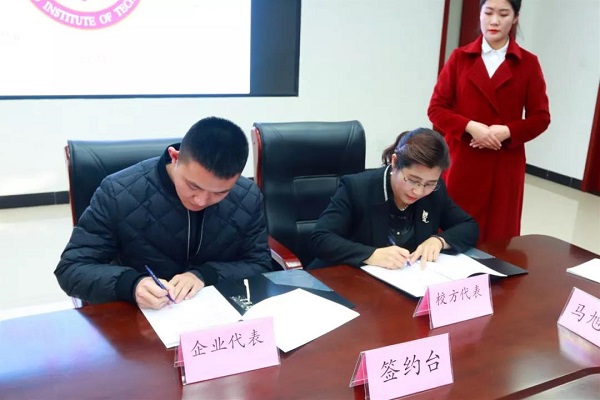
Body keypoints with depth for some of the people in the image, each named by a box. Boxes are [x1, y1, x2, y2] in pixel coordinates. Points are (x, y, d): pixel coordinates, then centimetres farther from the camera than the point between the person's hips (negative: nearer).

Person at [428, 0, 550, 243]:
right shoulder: (460, 58, 3)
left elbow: (540, 118, 4)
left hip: (505, 165, 0)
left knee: (498, 237, 4)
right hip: (461, 161, 0)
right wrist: (470, 126, -15)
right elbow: (436, 109, 0)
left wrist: (507, 132, -14)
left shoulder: (528, 63, 3)